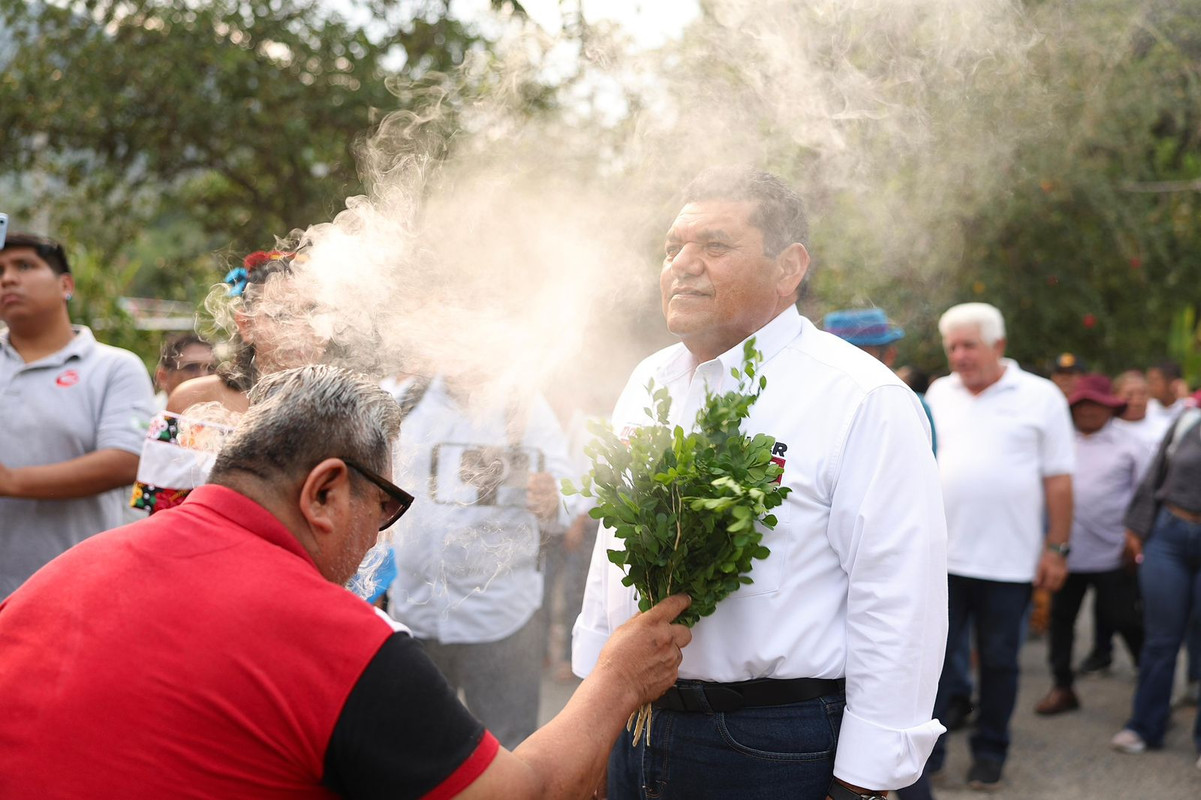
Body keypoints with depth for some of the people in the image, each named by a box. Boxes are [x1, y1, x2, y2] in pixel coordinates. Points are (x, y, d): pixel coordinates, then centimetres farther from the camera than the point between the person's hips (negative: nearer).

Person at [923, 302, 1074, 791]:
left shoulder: (1040, 397, -2)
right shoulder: (939, 394, 8)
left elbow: (1058, 480, -2)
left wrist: (1057, 548, -6)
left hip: (1008, 561, -2)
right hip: (942, 554, 2)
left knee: (999, 660, 9)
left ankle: (989, 754, 23)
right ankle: (926, 752, 12)